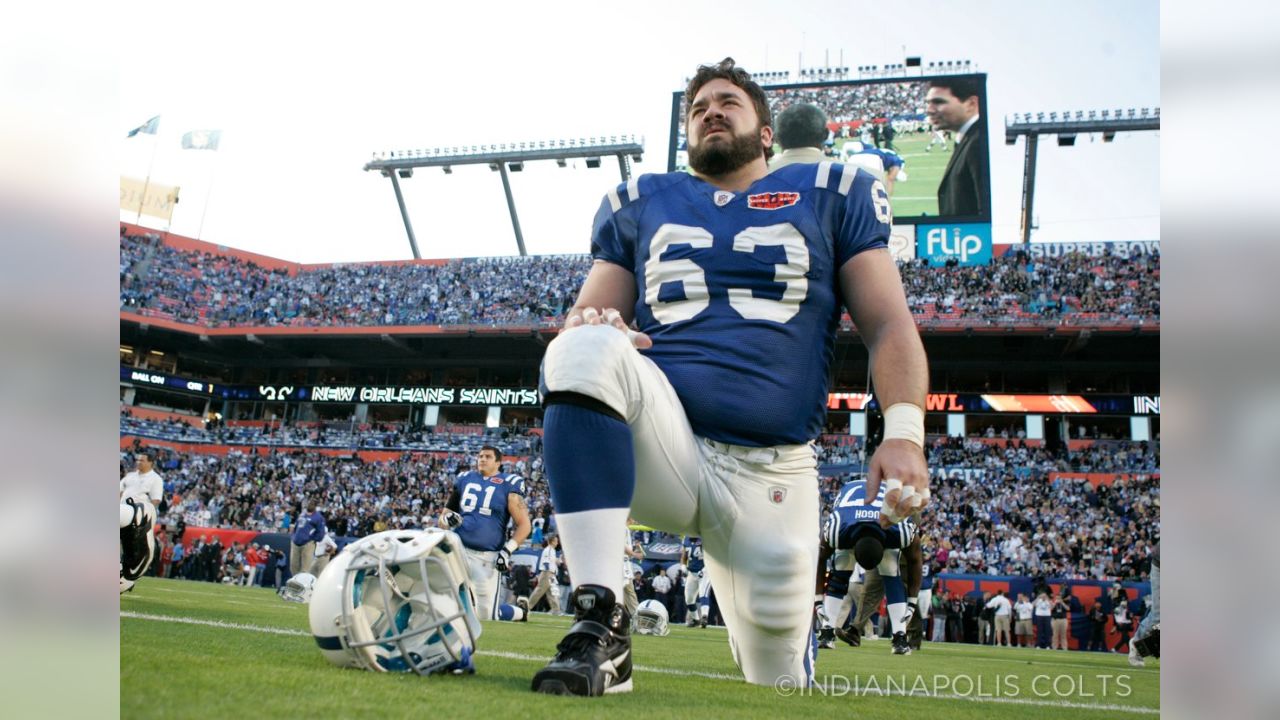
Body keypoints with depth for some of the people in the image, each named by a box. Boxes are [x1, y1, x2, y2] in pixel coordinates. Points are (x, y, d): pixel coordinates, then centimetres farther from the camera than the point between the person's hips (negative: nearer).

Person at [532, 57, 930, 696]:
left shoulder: (830, 195, 13)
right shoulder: (641, 205, 18)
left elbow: (888, 326, 6)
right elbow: (593, 315, 12)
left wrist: (904, 432, -11)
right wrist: (589, 328, -14)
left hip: (770, 472, 0)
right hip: (662, 442, 0)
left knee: (776, 680, 3)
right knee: (583, 349, -32)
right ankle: (602, 628, -33)